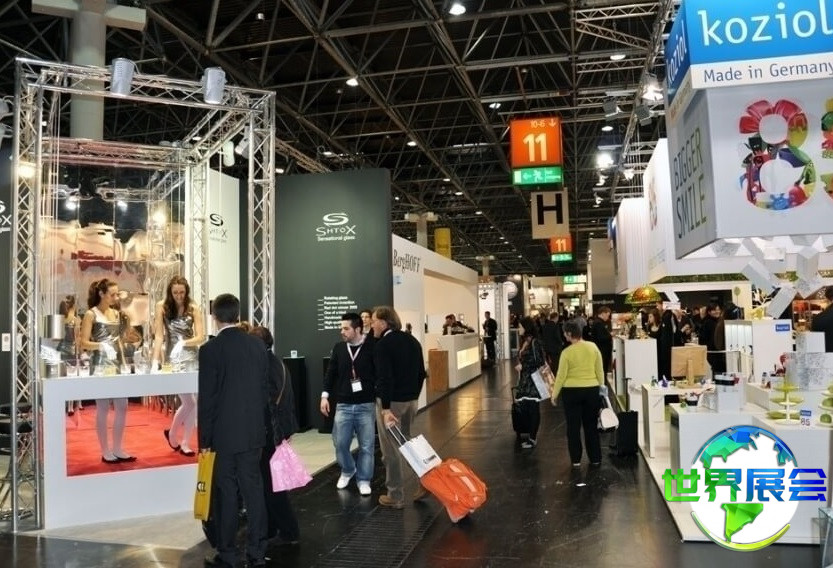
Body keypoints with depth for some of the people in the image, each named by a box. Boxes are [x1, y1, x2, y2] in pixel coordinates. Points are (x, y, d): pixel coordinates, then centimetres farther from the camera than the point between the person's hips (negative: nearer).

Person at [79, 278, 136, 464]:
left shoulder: (116, 313, 13)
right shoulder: (91, 314, -6)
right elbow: (83, 343, -11)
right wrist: (101, 346, -26)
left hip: (116, 364, 6)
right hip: (100, 365, -6)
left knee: (122, 406, 5)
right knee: (103, 408, 0)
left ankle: (117, 449, 16)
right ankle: (105, 451, 11)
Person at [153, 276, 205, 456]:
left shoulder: (193, 308, 0)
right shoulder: (162, 307, -3)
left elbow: (201, 337, -6)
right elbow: (159, 335, -7)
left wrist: (183, 343, -23)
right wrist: (155, 361, -16)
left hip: (193, 359, 3)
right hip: (173, 360, -3)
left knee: (193, 403, 3)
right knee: (189, 402, -6)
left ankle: (185, 443, 17)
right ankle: (172, 434, 19)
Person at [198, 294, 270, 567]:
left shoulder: (210, 349, -12)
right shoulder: (257, 344, 3)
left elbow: (206, 398, -11)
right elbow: (265, 389, 7)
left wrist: (204, 438, -3)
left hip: (225, 434, -4)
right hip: (254, 431, 5)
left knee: (226, 494, 5)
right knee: (254, 490, 10)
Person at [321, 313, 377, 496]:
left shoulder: (371, 347, -8)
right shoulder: (339, 348, 3)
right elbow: (331, 373, 9)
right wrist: (325, 395, 2)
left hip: (366, 405, -3)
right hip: (343, 405, 3)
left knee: (366, 445, 4)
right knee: (340, 443, 6)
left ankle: (363, 480, 20)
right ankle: (347, 471, 32)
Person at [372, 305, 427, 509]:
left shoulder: (382, 344, -15)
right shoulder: (412, 341, 9)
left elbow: (385, 378, -23)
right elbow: (421, 373, 13)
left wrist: (385, 408, -23)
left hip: (391, 401, -8)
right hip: (411, 400, 8)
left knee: (390, 449, 3)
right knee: (406, 441, 24)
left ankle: (396, 497, 11)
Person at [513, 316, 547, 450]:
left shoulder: (534, 342, -14)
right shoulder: (524, 341, 11)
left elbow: (539, 362, -17)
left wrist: (523, 366, -14)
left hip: (533, 380, -8)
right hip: (525, 380, 8)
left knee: (533, 409, -1)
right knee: (525, 408, 9)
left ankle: (533, 438, 5)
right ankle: (531, 434, 20)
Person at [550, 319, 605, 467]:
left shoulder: (567, 352, -14)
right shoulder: (593, 347, -5)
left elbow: (561, 376, -10)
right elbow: (600, 371, 2)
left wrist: (554, 394, 1)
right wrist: (601, 387, 17)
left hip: (571, 392, -3)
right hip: (592, 390, 3)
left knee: (573, 426, 10)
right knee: (591, 425, 16)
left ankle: (576, 459, 16)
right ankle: (595, 458, 23)